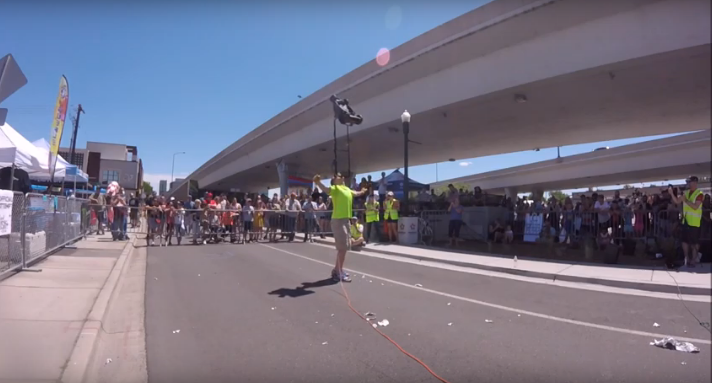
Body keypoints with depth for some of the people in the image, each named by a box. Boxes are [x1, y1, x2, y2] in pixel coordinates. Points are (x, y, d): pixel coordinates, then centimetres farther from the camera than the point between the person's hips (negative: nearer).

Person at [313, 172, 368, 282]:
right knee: (342, 247, -8)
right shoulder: (335, 188, -10)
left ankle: (337, 270, 27)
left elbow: (356, 194, 36)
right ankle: (339, 273, -1)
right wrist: (318, 183, -50)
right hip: (338, 220, -9)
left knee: (343, 247, 15)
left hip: (346, 220, 9)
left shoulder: (347, 189, 14)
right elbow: (327, 190, -32)